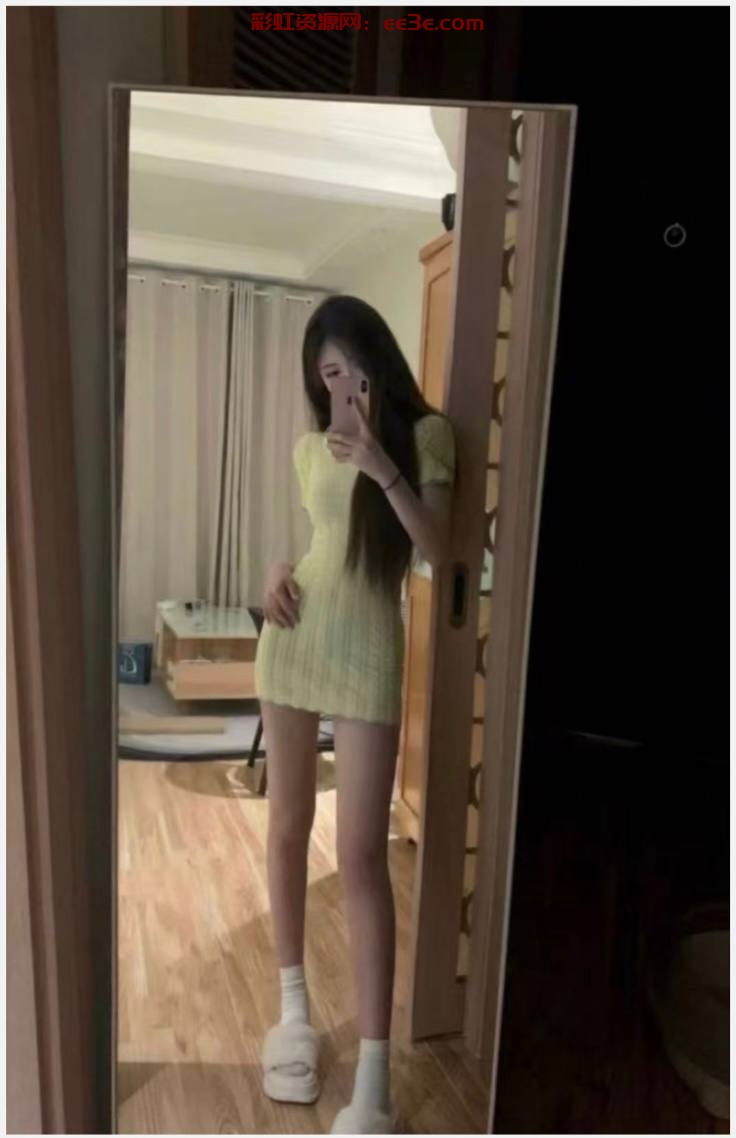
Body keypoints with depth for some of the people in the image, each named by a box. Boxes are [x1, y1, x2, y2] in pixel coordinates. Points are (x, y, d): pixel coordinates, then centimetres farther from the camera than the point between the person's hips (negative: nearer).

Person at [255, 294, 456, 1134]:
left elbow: (439, 553, -10)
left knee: (362, 856, -6)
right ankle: (294, 1007, 33)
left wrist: (384, 469, -21)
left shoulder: (424, 435, -1)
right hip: (291, 640, 5)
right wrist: (277, 573, -1)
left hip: (366, 651, -4)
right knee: (286, 829, 12)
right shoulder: (310, 447, 10)